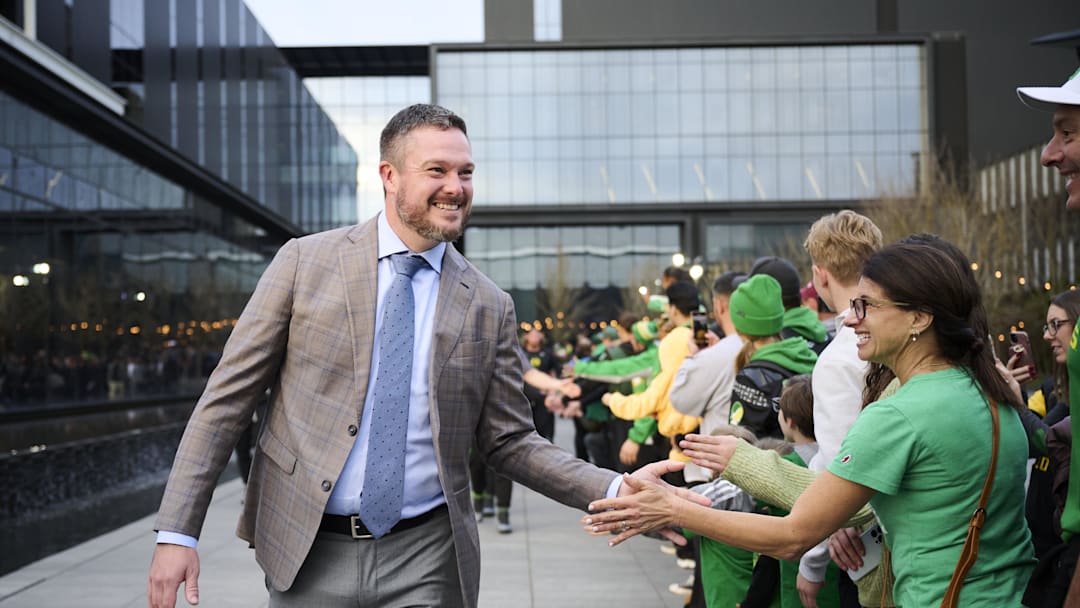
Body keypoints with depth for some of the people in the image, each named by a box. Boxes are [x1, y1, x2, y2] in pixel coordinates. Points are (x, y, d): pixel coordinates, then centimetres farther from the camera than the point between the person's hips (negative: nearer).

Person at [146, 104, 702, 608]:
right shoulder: (304, 261, -2)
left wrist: (614, 490, -7)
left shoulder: (488, 307, 2)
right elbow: (228, 395, -1)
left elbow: (509, 442, 6)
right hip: (307, 552, -1)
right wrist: (176, 530, -6)